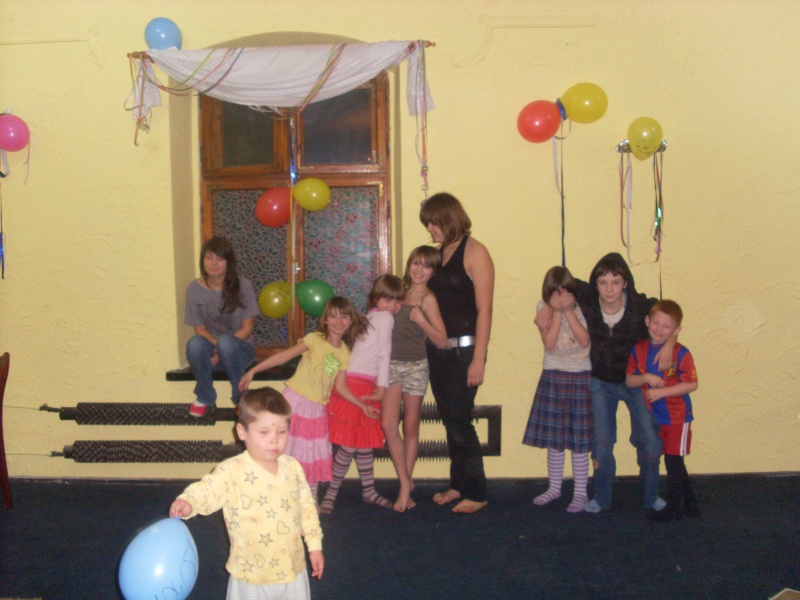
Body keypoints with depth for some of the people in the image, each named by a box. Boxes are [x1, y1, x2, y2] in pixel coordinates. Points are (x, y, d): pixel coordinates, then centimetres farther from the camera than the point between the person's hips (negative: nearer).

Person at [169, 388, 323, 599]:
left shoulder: (293, 467, -2)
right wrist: (187, 502, -52)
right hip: (251, 576, -4)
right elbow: (207, 490, -31)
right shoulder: (232, 471, -17)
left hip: (292, 570, 4)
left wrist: (314, 545, 10)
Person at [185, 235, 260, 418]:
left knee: (226, 341, -36)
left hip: (239, 349, -1)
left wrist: (223, 348, -20)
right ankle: (205, 397, -8)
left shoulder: (242, 286, -9)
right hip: (212, 351, 2)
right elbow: (199, 329, -1)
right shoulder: (194, 289, -5)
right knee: (194, 343, -32)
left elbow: (247, 328, -7)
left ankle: (240, 397, -13)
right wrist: (217, 345, -20)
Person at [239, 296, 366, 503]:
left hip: (318, 408, 4)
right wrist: (252, 371, -16)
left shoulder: (345, 354, 6)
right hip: (295, 400, -4)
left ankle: (311, 500, 22)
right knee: (284, 449, -1)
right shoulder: (315, 339, -7)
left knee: (314, 455, 10)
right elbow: (284, 356, -12)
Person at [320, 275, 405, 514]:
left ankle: (369, 491, 25)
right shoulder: (385, 317, -8)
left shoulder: (372, 316, 17)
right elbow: (384, 353, -10)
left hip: (366, 387, 9)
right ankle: (331, 494, 3)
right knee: (349, 446, -6)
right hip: (355, 386, -9)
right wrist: (382, 386, -10)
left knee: (366, 444, 15)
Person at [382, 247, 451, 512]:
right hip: (391, 364, 4)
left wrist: (421, 320, -23)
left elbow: (442, 341, -14)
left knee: (410, 428, 7)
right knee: (388, 425, -6)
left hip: (415, 367, -4)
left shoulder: (427, 298, -7)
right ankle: (405, 483, 5)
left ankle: (405, 483, 20)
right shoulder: (402, 290, 8)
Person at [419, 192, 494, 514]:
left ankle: (476, 493, 8)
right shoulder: (438, 253, 11)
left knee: (459, 421, -5)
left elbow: (484, 309, -13)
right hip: (437, 349, 7)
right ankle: (458, 485, 25)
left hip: (464, 349, -7)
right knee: (449, 420, 12)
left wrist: (479, 359, -17)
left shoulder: (474, 252, -9)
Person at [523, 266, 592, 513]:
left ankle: (580, 493, 12)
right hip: (552, 377, 2)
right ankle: (554, 488, 25)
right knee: (553, 437, 9)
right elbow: (549, 343, -14)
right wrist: (557, 312, -17)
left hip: (581, 377, -2)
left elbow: (585, 340, -19)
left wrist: (569, 311, -20)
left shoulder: (582, 307, -7)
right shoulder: (544, 309, -4)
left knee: (579, 438, 1)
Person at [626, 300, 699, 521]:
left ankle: (673, 507, 13)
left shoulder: (680, 353, -14)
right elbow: (629, 380, 0)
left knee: (673, 460, 1)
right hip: (655, 418, 5)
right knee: (675, 463, 16)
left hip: (677, 417, -5)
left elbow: (691, 384, -17)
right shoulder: (638, 350, -1)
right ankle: (690, 503, 31)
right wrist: (645, 377, -19)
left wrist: (661, 392, -21)